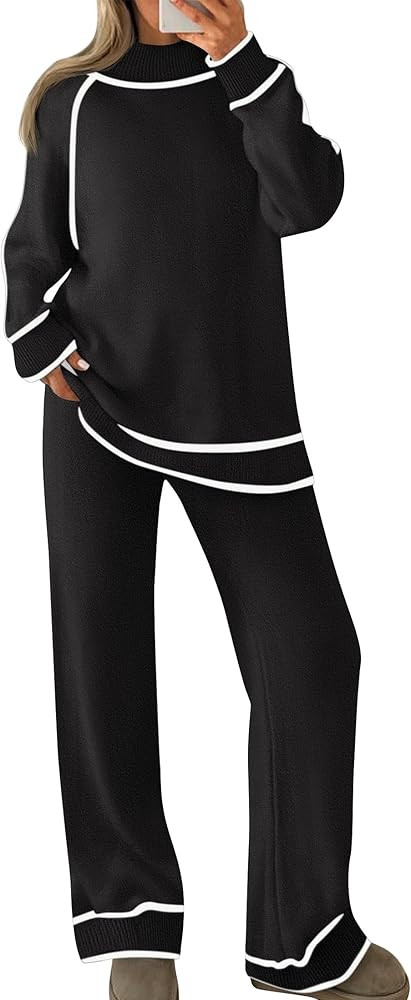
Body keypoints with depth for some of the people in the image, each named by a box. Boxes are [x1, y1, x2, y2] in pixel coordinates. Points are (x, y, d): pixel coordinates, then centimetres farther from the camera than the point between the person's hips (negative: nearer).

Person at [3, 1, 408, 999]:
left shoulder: (252, 82, 8)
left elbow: (305, 202, -9)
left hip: (234, 408, 1)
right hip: (99, 403, 0)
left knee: (308, 649, -5)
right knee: (100, 651, -6)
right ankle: (133, 918, 8)